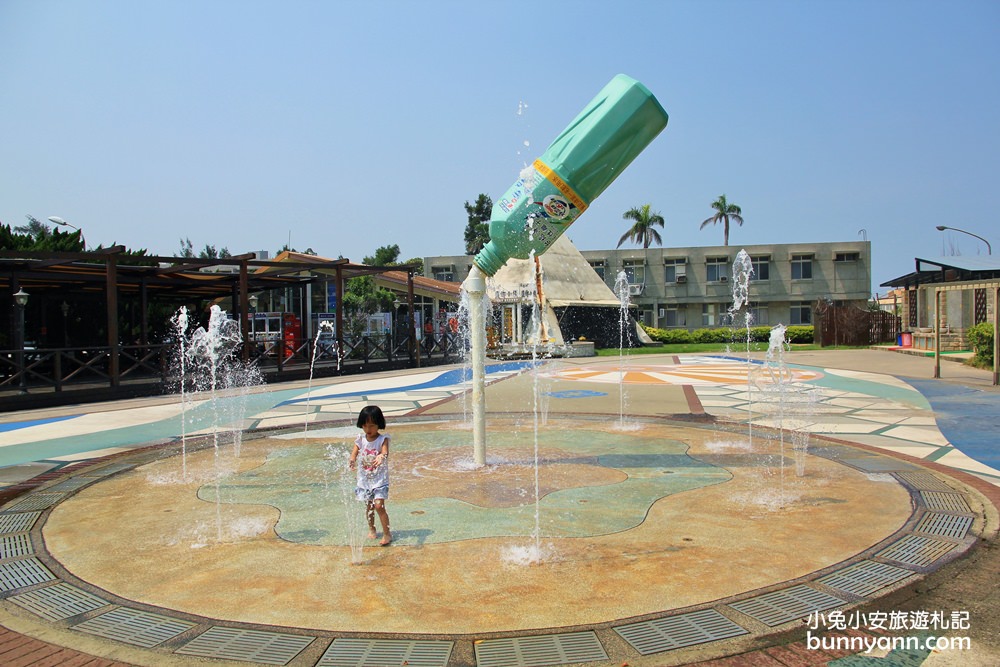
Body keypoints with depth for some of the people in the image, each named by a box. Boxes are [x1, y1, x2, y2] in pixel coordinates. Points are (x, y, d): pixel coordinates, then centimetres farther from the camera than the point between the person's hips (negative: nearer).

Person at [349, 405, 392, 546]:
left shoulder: (382, 439, -11)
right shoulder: (360, 440, -1)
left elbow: (385, 452, -29)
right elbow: (354, 452, -13)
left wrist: (382, 456, -53)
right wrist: (352, 461, -36)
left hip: (380, 479, -4)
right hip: (364, 479, 4)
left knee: (379, 506, -13)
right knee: (368, 506, 13)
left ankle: (387, 533, -1)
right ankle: (371, 529, 35)